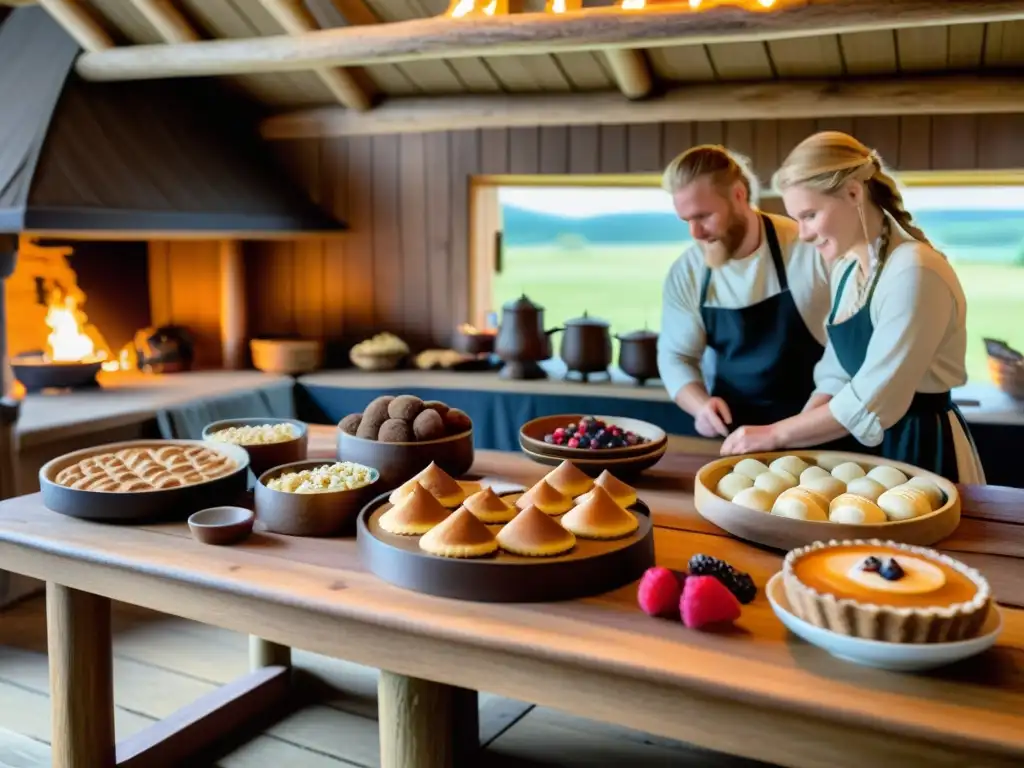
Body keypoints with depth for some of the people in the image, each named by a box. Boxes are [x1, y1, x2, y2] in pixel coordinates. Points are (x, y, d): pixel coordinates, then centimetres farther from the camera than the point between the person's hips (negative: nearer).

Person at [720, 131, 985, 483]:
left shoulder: (913, 273, -22)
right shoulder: (846, 267, 5)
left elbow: (871, 404, -24)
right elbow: (836, 376, 6)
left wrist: (776, 435, -16)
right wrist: (791, 441, -7)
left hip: (924, 453, -7)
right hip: (871, 447, 7)